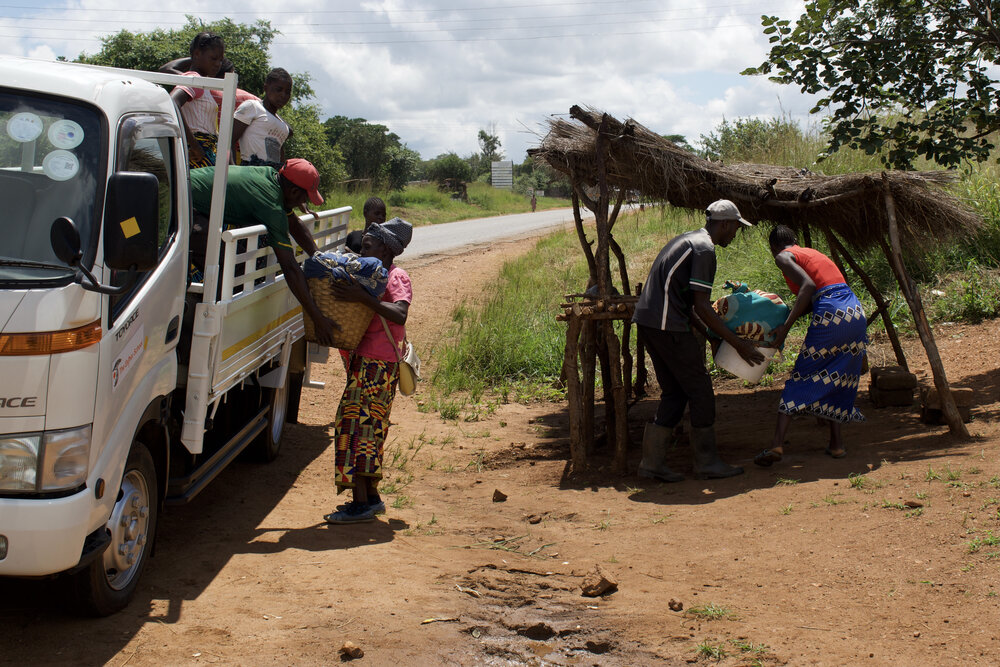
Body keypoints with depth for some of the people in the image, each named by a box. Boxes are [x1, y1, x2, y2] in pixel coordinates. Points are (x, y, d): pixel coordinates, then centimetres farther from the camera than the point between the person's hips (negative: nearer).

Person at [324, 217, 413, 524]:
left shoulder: (397, 278, -12)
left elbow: (399, 314, -30)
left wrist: (362, 297, -35)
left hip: (377, 366, -10)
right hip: (365, 361, 10)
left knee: (356, 425, -11)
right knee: (368, 429, 13)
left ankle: (361, 503, -10)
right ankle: (371, 498, 21)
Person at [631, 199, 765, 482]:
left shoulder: (687, 240, 21)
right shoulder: (705, 248, -10)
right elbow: (701, 306, -15)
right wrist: (737, 343, -11)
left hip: (647, 321, 10)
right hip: (668, 327, -10)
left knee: (674, 392, 14)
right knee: (700, 390, 1)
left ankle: (652, 461, 11)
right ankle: (707, 462, 10)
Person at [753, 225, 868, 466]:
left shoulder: (784, 257, 5)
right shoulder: (813, 253, 28)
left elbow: (808, 286, -13)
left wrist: (786, 326, -14)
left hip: (830, 315, -7)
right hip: (856, 312, 7)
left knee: (801, 378, -1)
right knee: (835, 379, 18)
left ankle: (777, 445, -6)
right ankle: (836, 443, 17)